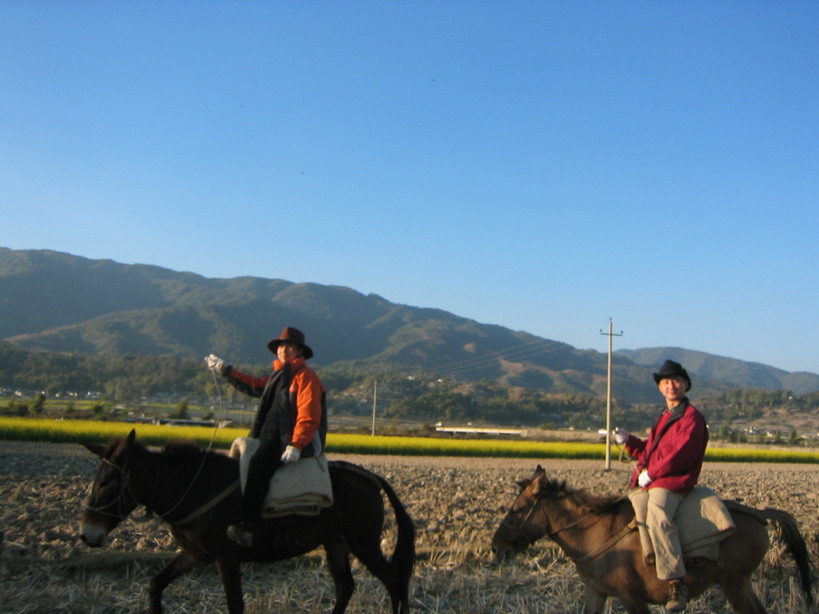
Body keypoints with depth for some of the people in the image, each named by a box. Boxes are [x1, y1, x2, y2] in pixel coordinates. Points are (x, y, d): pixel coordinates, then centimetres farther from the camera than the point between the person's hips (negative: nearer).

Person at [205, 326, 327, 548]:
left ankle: (247, 526, -37)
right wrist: (224, 370, 34)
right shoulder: (278, 376, 22)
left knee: (258, 464, -31)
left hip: (291, 441, -11)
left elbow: (308, 417, -16)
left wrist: (295, 446, -28)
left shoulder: (305, 376, -7)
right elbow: (254, 386, 36)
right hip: (271, 438, 11)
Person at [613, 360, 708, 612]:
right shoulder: (664, 418, 24)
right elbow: (647, 451, 25)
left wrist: (651, 473, -17)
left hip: (672, 483, -10)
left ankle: (677, 584, -35)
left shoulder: (691, 417, -4)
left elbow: (681, 453, -16)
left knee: (657, 518, -35)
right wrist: (628, 440, 7)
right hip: (652, 483, 10)